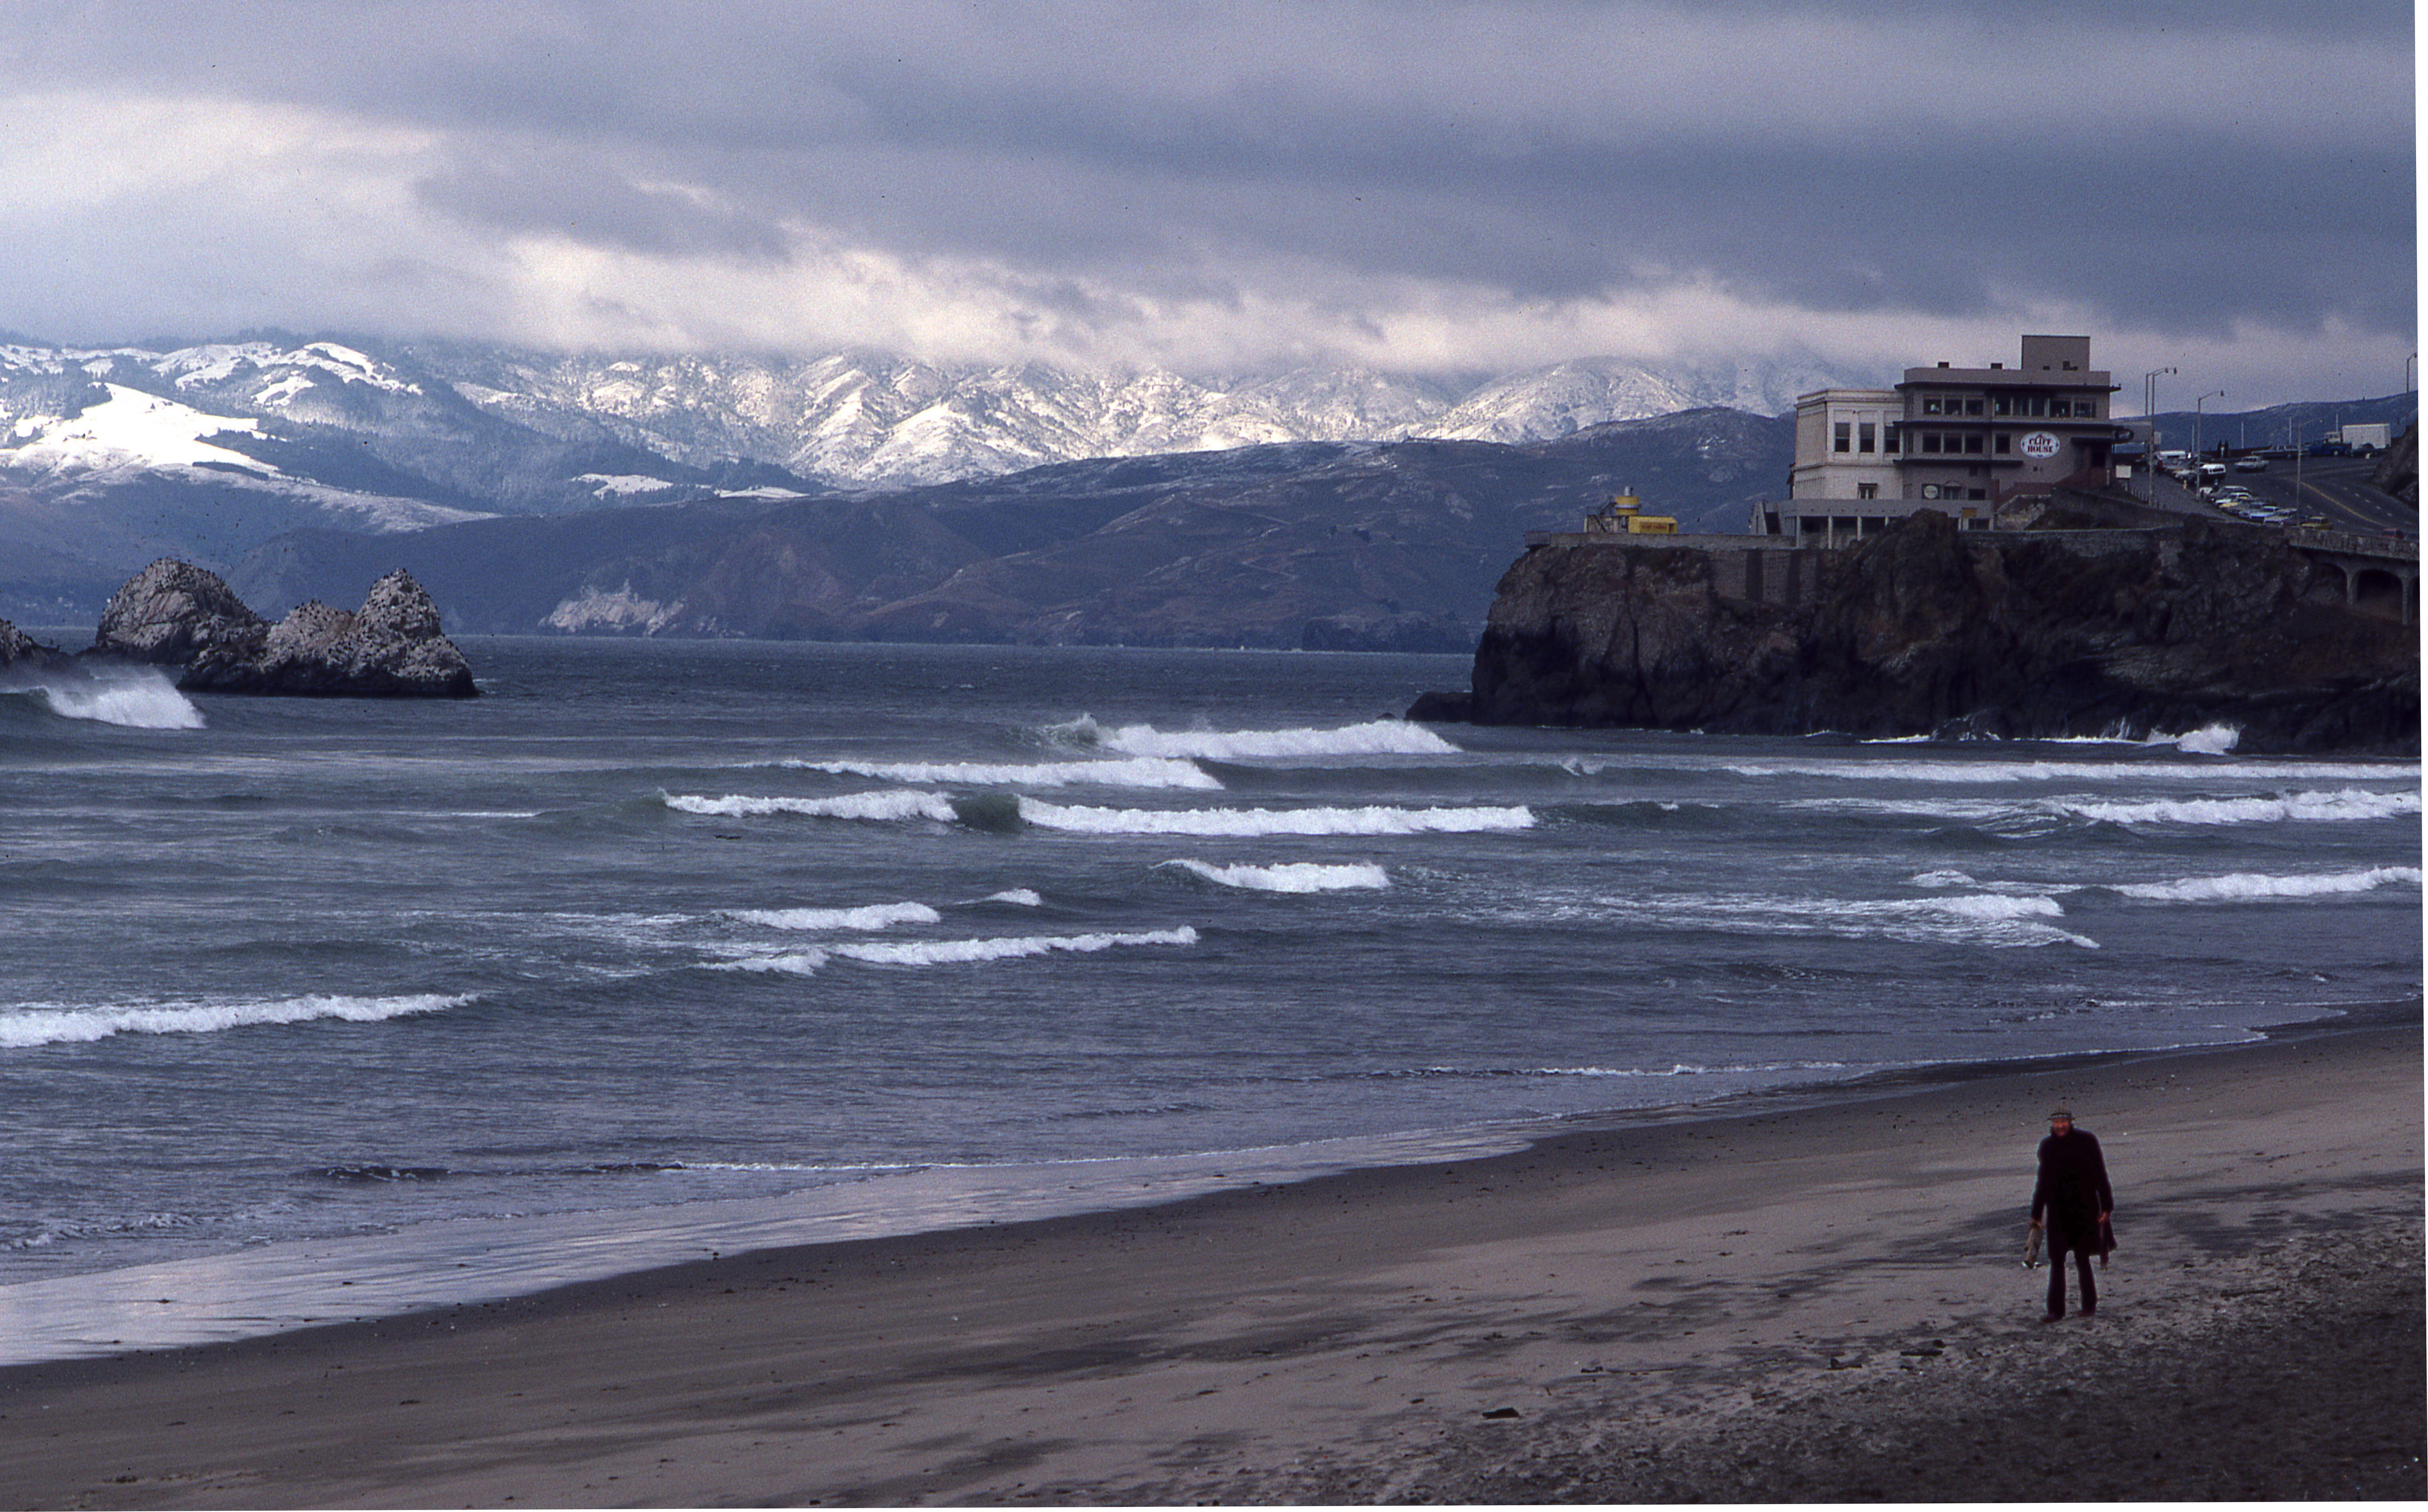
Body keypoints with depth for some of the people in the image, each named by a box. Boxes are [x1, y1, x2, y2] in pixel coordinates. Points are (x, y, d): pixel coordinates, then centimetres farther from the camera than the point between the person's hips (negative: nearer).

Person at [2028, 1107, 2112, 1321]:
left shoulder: (2086, 1141, -4)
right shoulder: (2047, 1146, 6)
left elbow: (2100, 1175, -2)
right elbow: (2043, 1181, 14)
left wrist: (2106, 1207, -6)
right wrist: (2036, 1214, 14)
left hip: (2084, 1210, -3)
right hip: (2058, 1212, 3)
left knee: (2082, 1259, 1)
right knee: (2057, 1261, -1)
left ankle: (2090, 1305, 14)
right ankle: (2056, 1309, 1)